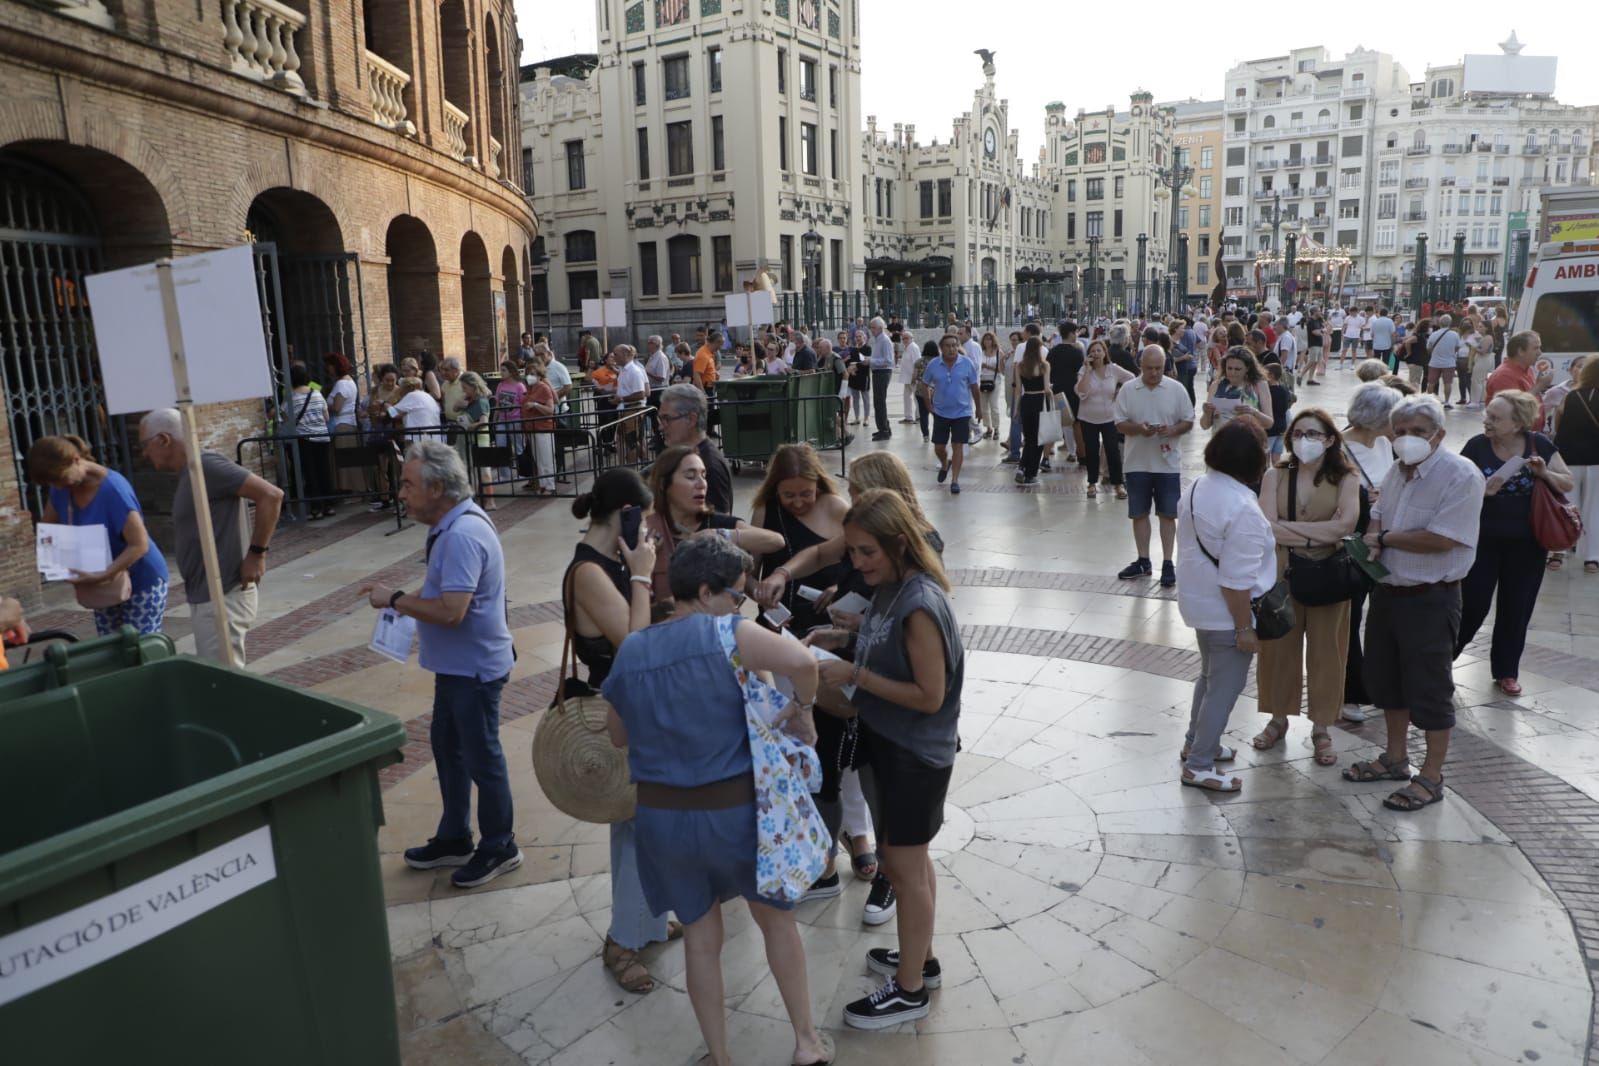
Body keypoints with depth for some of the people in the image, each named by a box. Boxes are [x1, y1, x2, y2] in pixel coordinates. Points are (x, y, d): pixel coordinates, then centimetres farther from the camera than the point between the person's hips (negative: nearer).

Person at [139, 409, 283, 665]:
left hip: (222, 597, -10)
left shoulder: (205, 465, -14)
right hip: (205, 596, 10)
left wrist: (256, 553, -19)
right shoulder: (188, 473, 16)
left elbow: (270, 495, -22)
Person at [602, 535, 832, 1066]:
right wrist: (802, 709, -14)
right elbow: (801, 661, -32)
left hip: (660, 815, 4)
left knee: (701, 938, 20)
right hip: (733, 809, -3)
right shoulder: (728, 633, -16)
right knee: (777, 920, 21)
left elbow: (619, 735, 14)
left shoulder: (629, 651, 1)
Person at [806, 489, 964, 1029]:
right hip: (887, 741, 9)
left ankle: (909, 990, 24)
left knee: (904, 865, 6)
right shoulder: (890, 586, -1)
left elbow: (929, 696, -25)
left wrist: (853, 673, -24)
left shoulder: (921, 605, -27)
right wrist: (846, 637, -2)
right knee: (906, 858, 22)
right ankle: (920, 958, 41)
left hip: (915, 753, -9)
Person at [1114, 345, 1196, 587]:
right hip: (1137, 463, 1)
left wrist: (1172, 430, -18)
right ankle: (1143, 561, 21)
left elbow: (1188, 421, 2)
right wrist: (1138, 428, -20)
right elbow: (1119, 425, 0)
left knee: (1168, 514, 3)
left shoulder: (1176, 389, -2)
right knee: (1139, 513, 9)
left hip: (1167, 463, -1)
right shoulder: (1128, 390, -1)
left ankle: (1167, 563, 11)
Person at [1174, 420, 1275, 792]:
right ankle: (1198, 766, 14)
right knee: (1225, 688, 5)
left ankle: (1197, 742, 39)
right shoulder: (1243, 509, -27)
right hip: (1225, 612, -9)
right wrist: (1244, 627, -18)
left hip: (1198, 600, 9)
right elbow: (1237, 579, -26)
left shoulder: (1198, 487, 0)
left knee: (1210, 676, 25)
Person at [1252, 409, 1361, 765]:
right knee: (1279, 646, 11)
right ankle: (1278, 718, 29)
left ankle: (1321, 729, 23)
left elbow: (1346, 524, -19)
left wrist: (1287, 528, -16)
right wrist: (1317, 533, -14)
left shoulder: (1345, 479, -3)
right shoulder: (1276, 475, -1)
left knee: (1325, 650, 8)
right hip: (1282, 573, 1)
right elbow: (1267, 528, -12)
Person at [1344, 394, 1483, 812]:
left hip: (1430, 600, -8)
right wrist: (1373, 538, -9)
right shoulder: (1398, 470, 7)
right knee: (1385, 679, 18)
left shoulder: (1461, 475, -17)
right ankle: (1395, 758, 36)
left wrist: (1384, 538, -12)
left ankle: (1431, 777, 16)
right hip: (1387, 591, 8)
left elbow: (1440, 539, -25)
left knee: (1429, 690, 2)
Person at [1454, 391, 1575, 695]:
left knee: (1516, 609, 11)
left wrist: (1545, 473, -17)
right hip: (1483, 541, -2)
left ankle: (1506, 671, 27)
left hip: (1527, 544, 2)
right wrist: (1483, 490, -26)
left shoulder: (1540, 445, -5)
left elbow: (1568, 484, 2)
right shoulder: (1476, 446, -11)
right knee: (1472, 605, -2)